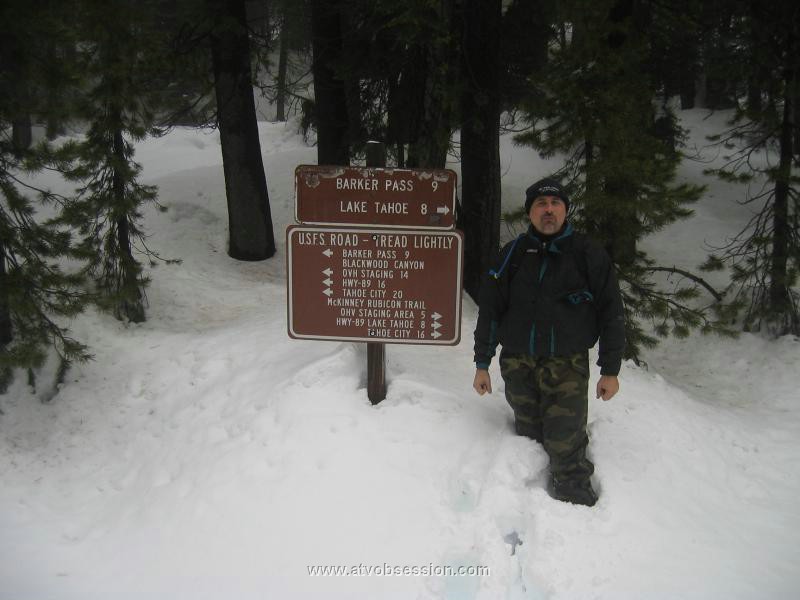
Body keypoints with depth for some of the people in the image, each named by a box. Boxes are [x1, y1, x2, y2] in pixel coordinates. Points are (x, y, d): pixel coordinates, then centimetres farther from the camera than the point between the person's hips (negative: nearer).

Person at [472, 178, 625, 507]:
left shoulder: (588, 254, 0)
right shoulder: (513, 254, 6)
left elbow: (611, 313, 4)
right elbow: (489, 309, 10)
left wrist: (610, 370, 2)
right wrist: (482, 364, 9)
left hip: (568, 365, -2)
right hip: (517, 363, 3)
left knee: (565, 446, -8)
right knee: (529, 438, 7)